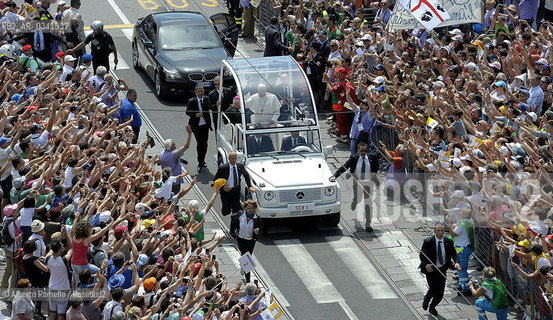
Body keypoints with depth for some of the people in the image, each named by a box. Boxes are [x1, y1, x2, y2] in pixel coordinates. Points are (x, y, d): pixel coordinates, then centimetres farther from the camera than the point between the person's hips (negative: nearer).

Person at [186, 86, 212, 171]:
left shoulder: (206, 99, 3)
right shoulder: (191, 101, -5)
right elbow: (187, 112, -2)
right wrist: (195, 115, -16)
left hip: (205, 125, 4)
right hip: (196, 126, -4)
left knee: (205, 144, 10)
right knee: (200, 143, -13)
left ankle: (202, 161, 29)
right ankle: (200, 162, -2)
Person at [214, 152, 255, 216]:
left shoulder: (240, 166, -5)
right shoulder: (222, 168, -17)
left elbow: (246, 175, 14)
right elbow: (215, 179, -10)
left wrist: (249, 186, 5)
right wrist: (223, 187, -24)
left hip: (236, 190, 3)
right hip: (226, 190, -3)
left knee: (236, 209, 2)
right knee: (226, 212, 2)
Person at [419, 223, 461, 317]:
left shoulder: (448, 242, -5)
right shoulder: (428, 242, -14)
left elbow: (454, 254, -3)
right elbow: (422, 255, -9)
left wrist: (457, 263, -24)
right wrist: (426, 264, -27)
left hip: (442, 270, 3)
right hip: (431, 269, -3)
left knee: (440, 293, 6)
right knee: (433, 289, -16)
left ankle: (432, 307, 35)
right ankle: (426, 300, 20)